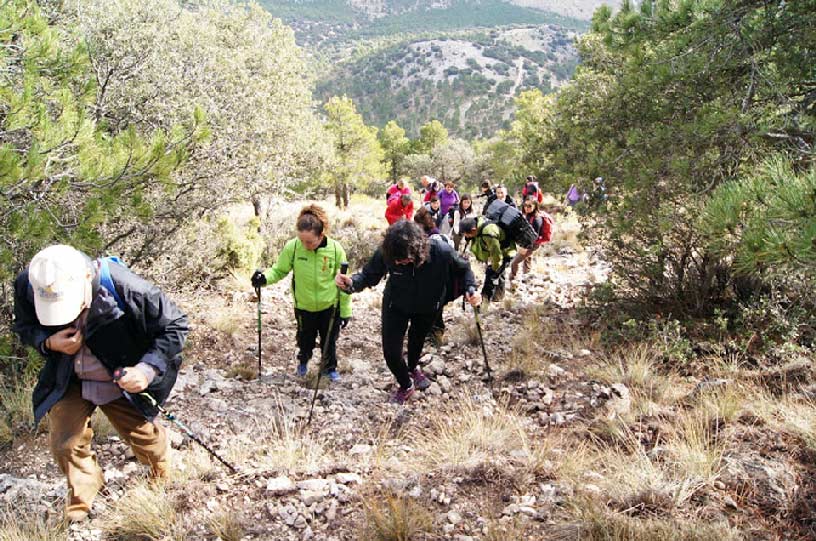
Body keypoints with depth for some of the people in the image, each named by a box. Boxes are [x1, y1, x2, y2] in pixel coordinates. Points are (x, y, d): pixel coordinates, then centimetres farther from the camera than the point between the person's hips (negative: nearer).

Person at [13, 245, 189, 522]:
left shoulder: (122, 287, -37)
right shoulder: (27, 285, -24)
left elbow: (175, 325, -24)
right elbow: (24, 327, -2)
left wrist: (149, 369, -37)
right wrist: (48, 342, -25)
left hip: (122, 381, -2)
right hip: (69, 381, 3)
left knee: (143, 437, 13)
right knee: (64, 444, 4)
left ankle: (163, 480, 48)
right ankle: (81, 496, 37)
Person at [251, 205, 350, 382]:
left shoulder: (335, 249, -23)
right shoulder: (292, 247, -24)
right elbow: (279, 270, -8)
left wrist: (346, 311, -5)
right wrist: (265, 277, -31)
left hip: (330, 305, -1)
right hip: (304, 306, 1)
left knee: (329, 340, 16)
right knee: (305, 339, 20)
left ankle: (330, 367, 43)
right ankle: (303, 360, 52)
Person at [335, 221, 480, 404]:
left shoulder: (441, 252, -38)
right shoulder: (386, 252, -37)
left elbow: (462, 269, -17)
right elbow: (369, 275, -21)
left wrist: (470, 289, -34)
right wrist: (352, 283, -41)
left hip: (428, 307, 1)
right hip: (396, 306, 0)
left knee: (418, 339, 28)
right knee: (391, 352, -3)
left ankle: (412, 367, 65)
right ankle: (405, 386, 32)